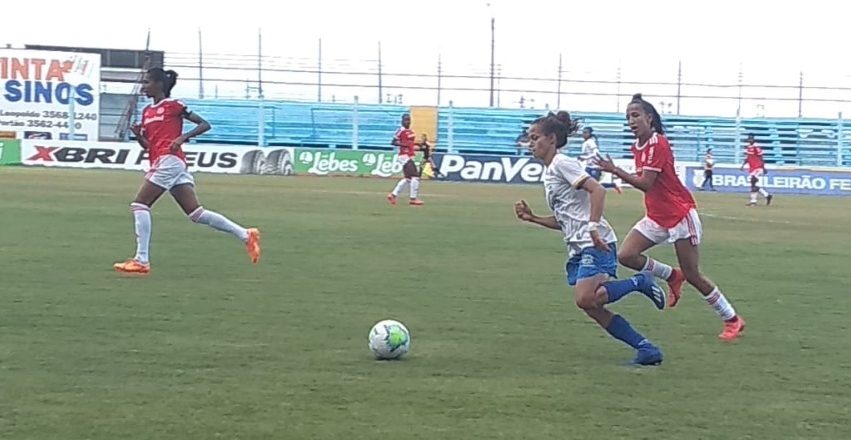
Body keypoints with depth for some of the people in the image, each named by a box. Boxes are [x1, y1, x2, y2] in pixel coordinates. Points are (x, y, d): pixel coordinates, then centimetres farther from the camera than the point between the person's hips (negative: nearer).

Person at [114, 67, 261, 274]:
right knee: (196, 213, 3)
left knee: (139, 205, -9)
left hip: (169, 160, -8)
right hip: (161, 162, 8)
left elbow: (204, 124, -2)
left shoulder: (172, 105, -1)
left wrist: (183, 137, -15)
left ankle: (142, 260, -10)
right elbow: (146, 145, 23)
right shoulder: (147, 111, 21)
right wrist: (137, 134, 3)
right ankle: (245, 235, 5)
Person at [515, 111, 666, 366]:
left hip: (596, 244, -9)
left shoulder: (562, 163, -6)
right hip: (577, 249, 9)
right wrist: (532, 218, 13)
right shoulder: (549, 173, 22)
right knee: (593, 309, 1)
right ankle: (647, 350, 4)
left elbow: (597, 190, -18)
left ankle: (639, 282, -3)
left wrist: (594, 227, -26)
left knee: (586, 300, -23)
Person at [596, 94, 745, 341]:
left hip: (680, 216, -8)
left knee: (693, 275, -3)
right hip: (656, 218, 8)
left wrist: (615, 171, -29)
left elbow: (646, 183, -25)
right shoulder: (638, 146, 7)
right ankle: (672, 277, 14)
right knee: (626, 256, -10)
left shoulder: (658, 144, -19)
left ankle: (732, 320, 13)